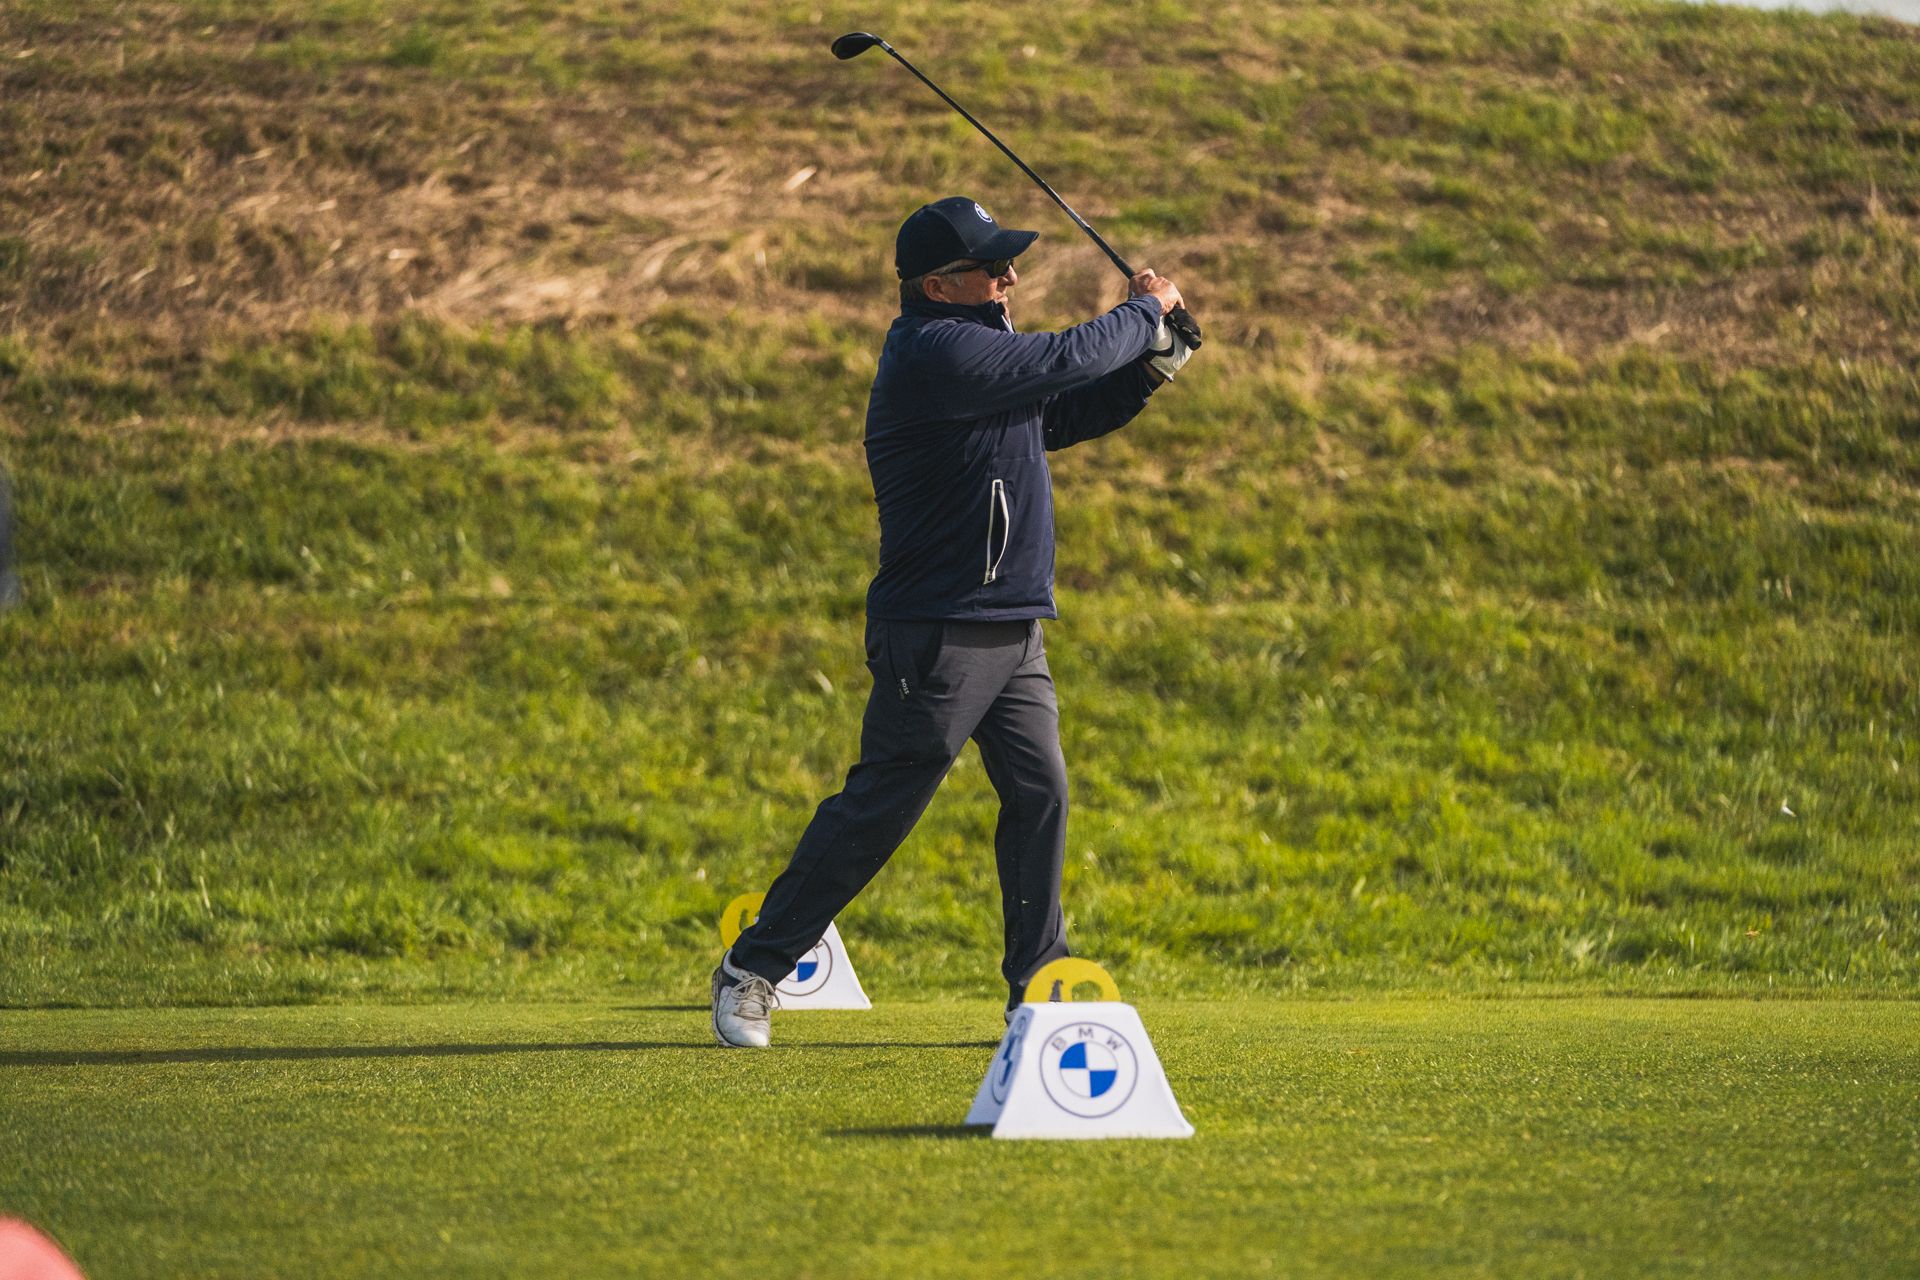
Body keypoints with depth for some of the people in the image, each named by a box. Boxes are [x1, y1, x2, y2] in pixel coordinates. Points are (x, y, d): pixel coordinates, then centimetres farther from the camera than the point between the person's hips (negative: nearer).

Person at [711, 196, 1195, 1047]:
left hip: (1011, 631, 9)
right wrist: (1145, 311, -3)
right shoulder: (936, 352, -17)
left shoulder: (978, 347, 14)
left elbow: (1070, 414, 21)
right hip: (939, 634, -9)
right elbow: (1064, 361, -19)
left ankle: (1038, 988, 10)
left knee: (1040, 795, 4)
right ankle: (753, 969, 5)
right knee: (878, 808, -5)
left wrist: (1149, 367, 5)